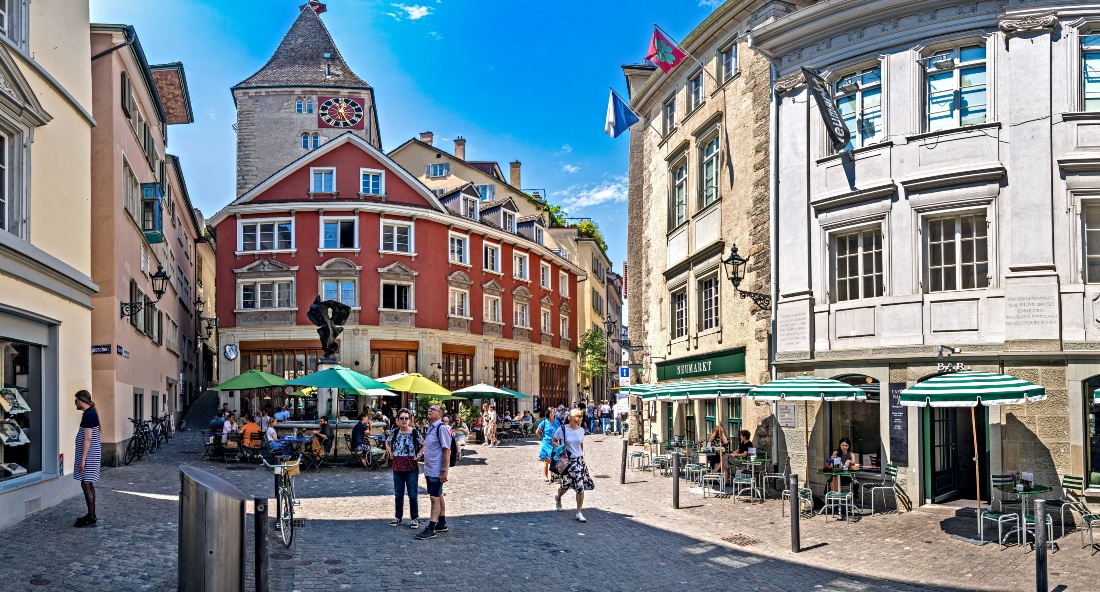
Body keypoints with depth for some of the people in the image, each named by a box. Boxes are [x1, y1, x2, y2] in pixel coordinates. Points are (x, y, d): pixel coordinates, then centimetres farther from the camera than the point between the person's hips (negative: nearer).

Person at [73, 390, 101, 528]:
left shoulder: (88, 415, -17)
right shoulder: (91, 413, 14)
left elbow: (87, 438, -21)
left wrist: (82, 459, -22)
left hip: (89, 455, -10)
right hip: (92, 454, 10)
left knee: (86, 485, -7)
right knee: (89, 485, 14)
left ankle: (91, 518, -5)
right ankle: (91, 515, 20)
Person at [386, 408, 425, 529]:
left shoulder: (415, 432, -8)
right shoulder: (394, 432, 0)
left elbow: (424, 445, 3)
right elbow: (387, 443, 18)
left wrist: (419, 455, -10)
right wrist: (390, 453, 4)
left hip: (411, 468, -3)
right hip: (397, 467, 3)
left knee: (412, 494, 2)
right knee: (398, 494, 13)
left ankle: (414, 518, 11)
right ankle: (398, 517, 25)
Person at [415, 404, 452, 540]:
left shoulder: (442, 428, -16)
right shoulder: (430, 427, 13)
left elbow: (447, 451, -19)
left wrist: (444, 471, -21)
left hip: (437, 471, -9)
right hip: (429, 470, 9)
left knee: (435, 498, -7)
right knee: (438, 496, 16)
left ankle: (431, 529, -6)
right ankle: (442, 524, 27)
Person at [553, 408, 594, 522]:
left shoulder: (581, 430, 4)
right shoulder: (562, 430, -8)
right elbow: (554, 441, 4)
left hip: (579, 460, 3)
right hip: (567, 461, -3)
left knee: (581, 487, -6)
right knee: (565, 485, 10)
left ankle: (579, 513, 2)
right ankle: (558, 498, 46)